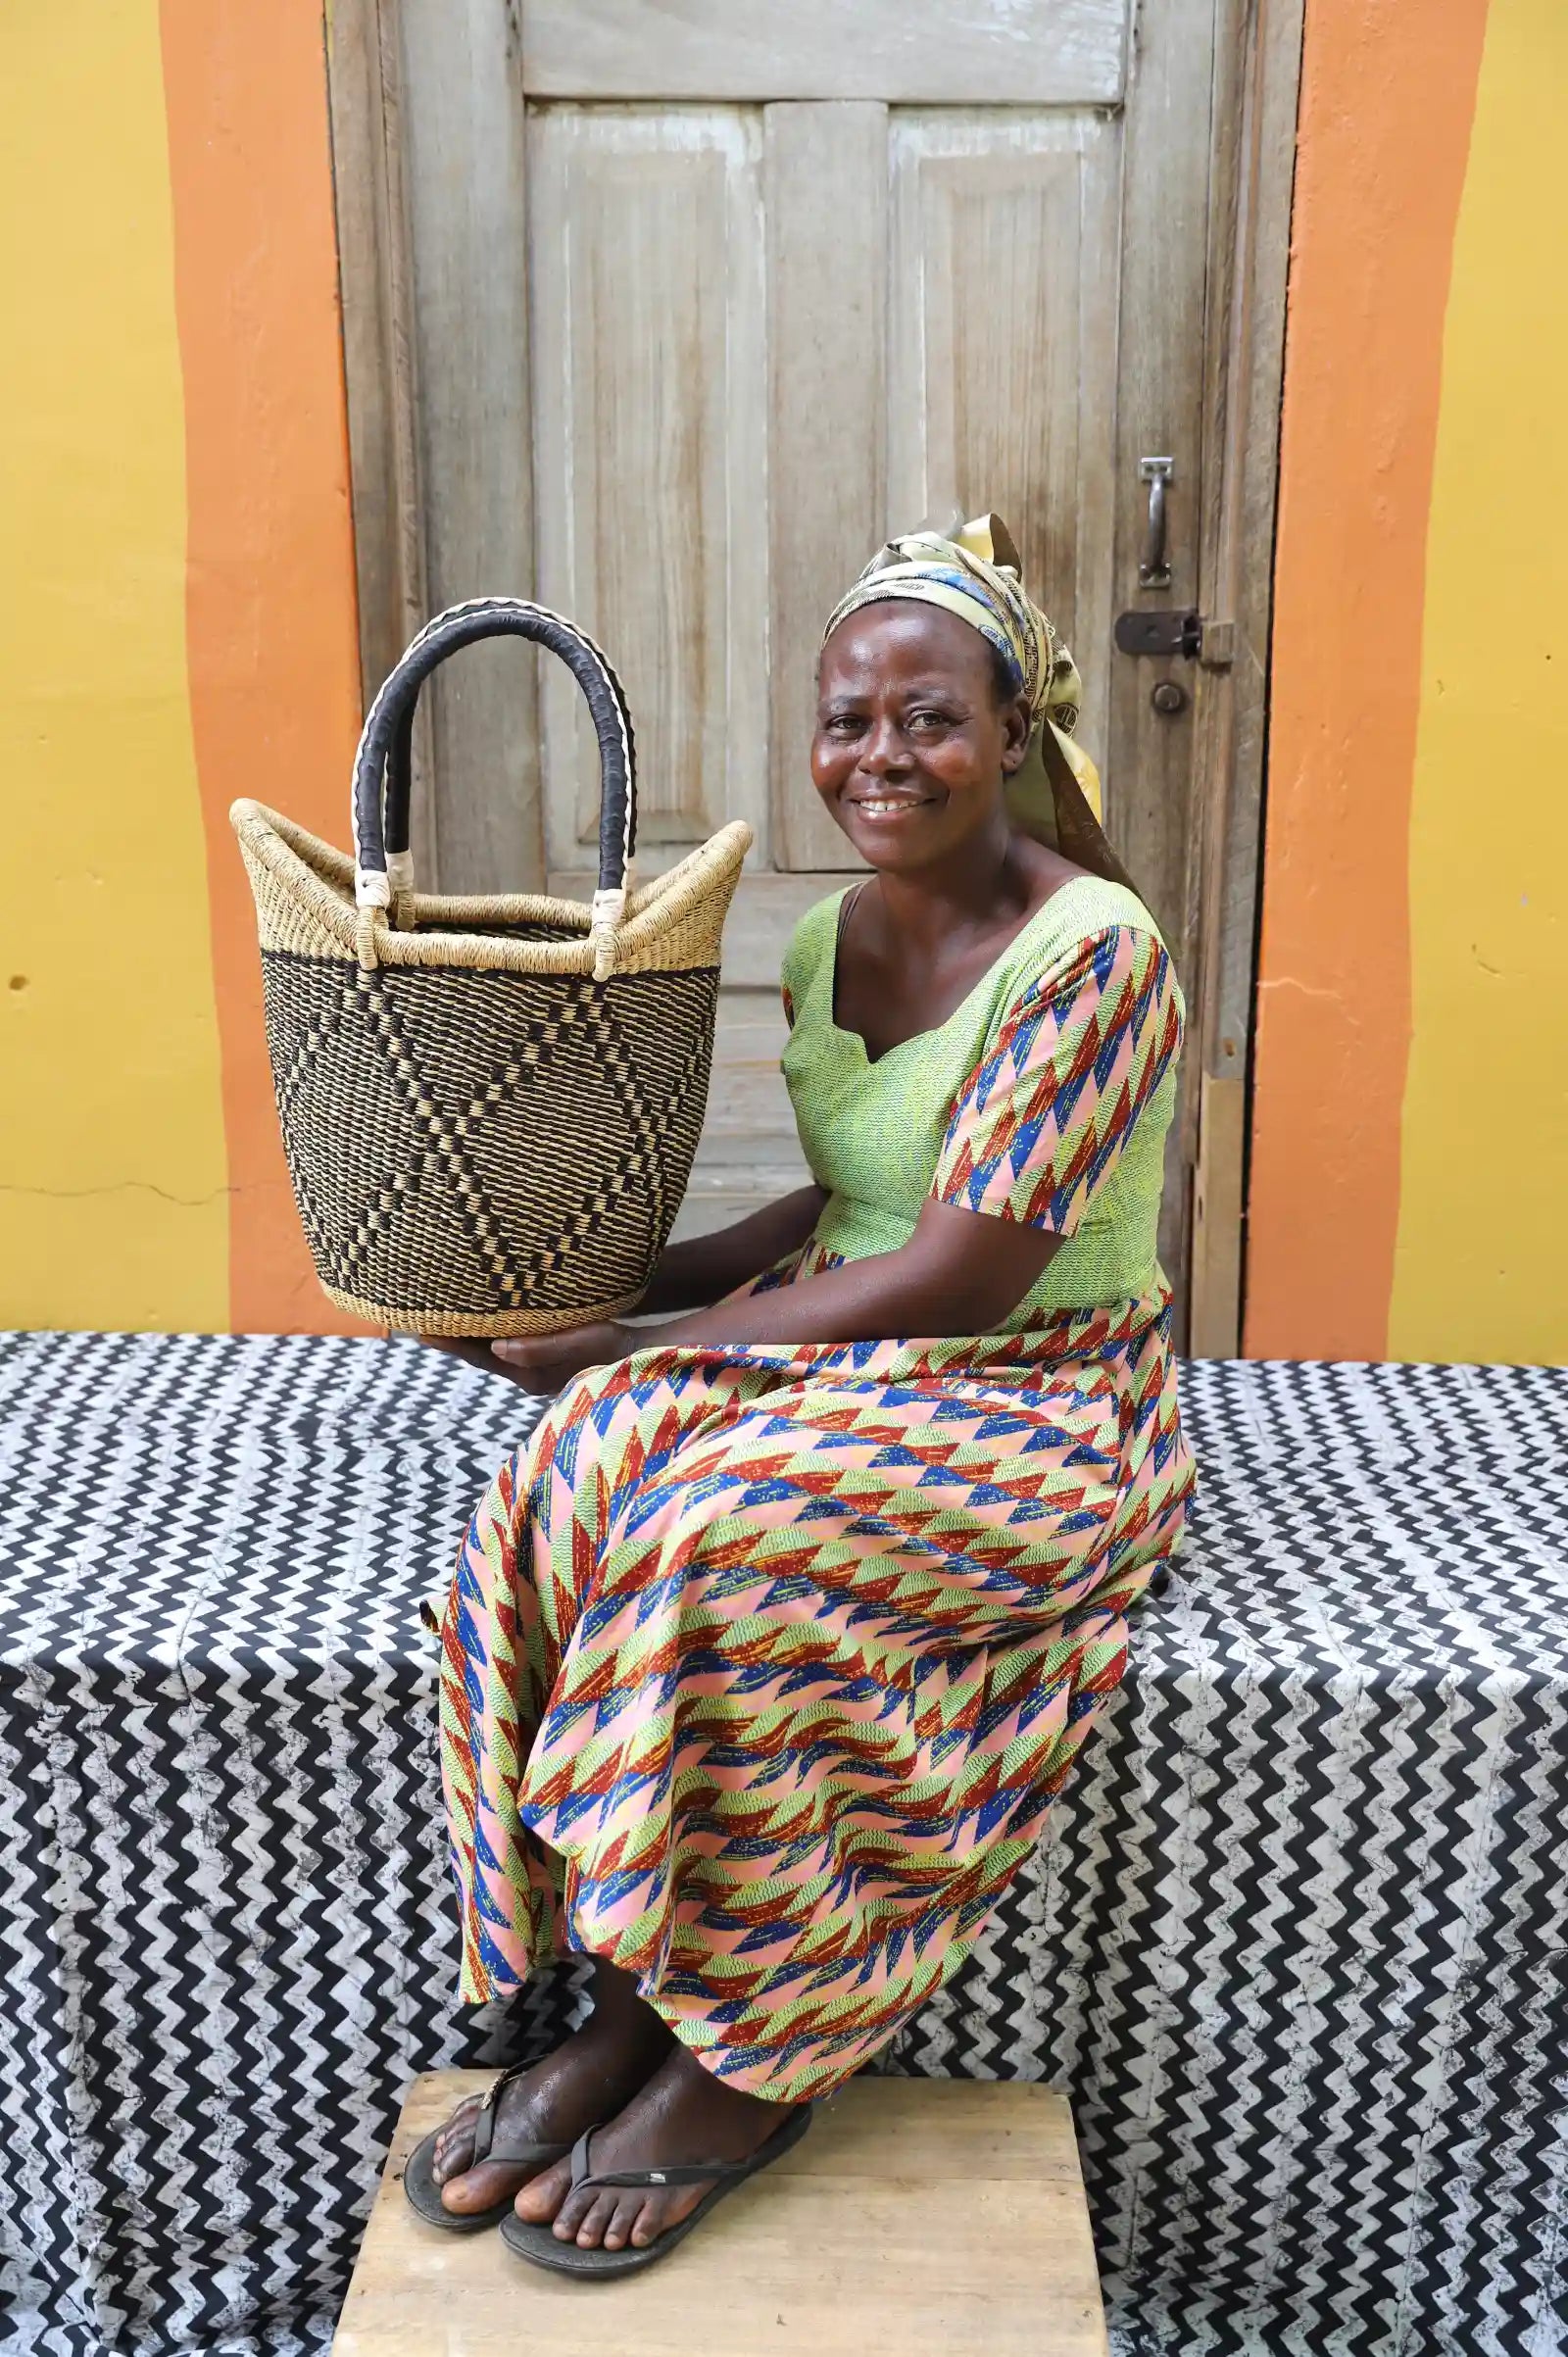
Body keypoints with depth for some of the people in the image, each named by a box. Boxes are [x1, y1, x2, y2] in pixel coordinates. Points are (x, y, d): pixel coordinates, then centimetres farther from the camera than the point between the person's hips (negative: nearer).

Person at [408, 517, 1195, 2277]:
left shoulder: (1090, 953, -17)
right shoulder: (833, 938, 7)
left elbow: (964, 1275, -21)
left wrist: (650, 1339, -18)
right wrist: (641, 1282, 1)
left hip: (1045, 1416, -6)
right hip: (855, 1370, 7)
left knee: (724, 1536, -31)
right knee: (571, 1485, -21)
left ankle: (739, 2053, -9)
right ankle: (633, 1998, -9)